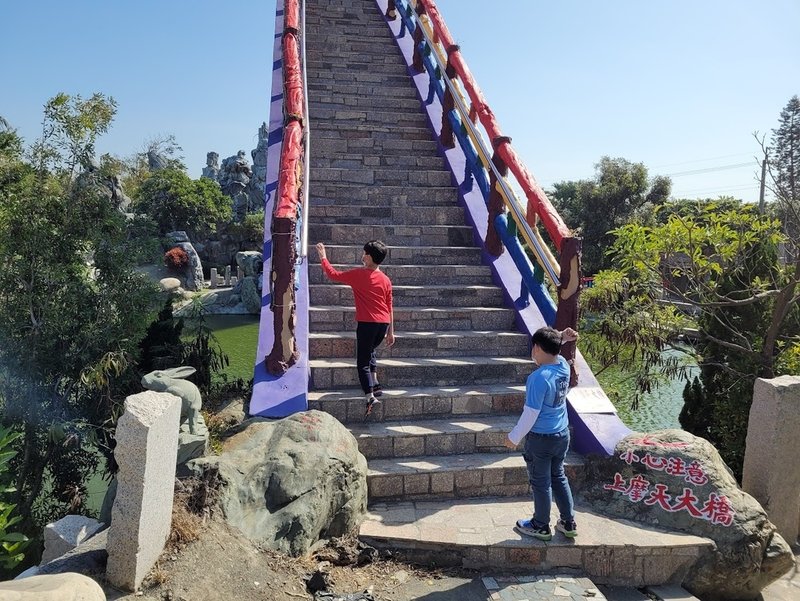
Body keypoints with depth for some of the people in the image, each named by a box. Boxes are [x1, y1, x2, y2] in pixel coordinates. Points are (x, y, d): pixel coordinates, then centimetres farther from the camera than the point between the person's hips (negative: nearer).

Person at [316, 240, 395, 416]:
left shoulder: (359, 274, -5)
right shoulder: (386, 280, 9)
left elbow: (333, 274, 4)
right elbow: (389, 307, 12)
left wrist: (323, 256, 18)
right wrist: (391, 332, 17)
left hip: (367, 323, -5)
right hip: (384, 323, 6)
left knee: (363, 361, 1)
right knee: (370, 351, 29)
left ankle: (370, 396, -11)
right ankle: (375, 385, 22)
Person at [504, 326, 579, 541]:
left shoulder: (538, 378, -26)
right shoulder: (563, 365, -4)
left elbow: (530, 414, -23)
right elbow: (552, 350, 17)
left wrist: (514, 437, -11)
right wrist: (561, 338, -2)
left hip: (541, 438, -7)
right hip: (562, 435, 7)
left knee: (541, 483, 10)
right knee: (558, 477, 22)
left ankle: (541, 527, 27)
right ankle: (569, 523, 32)